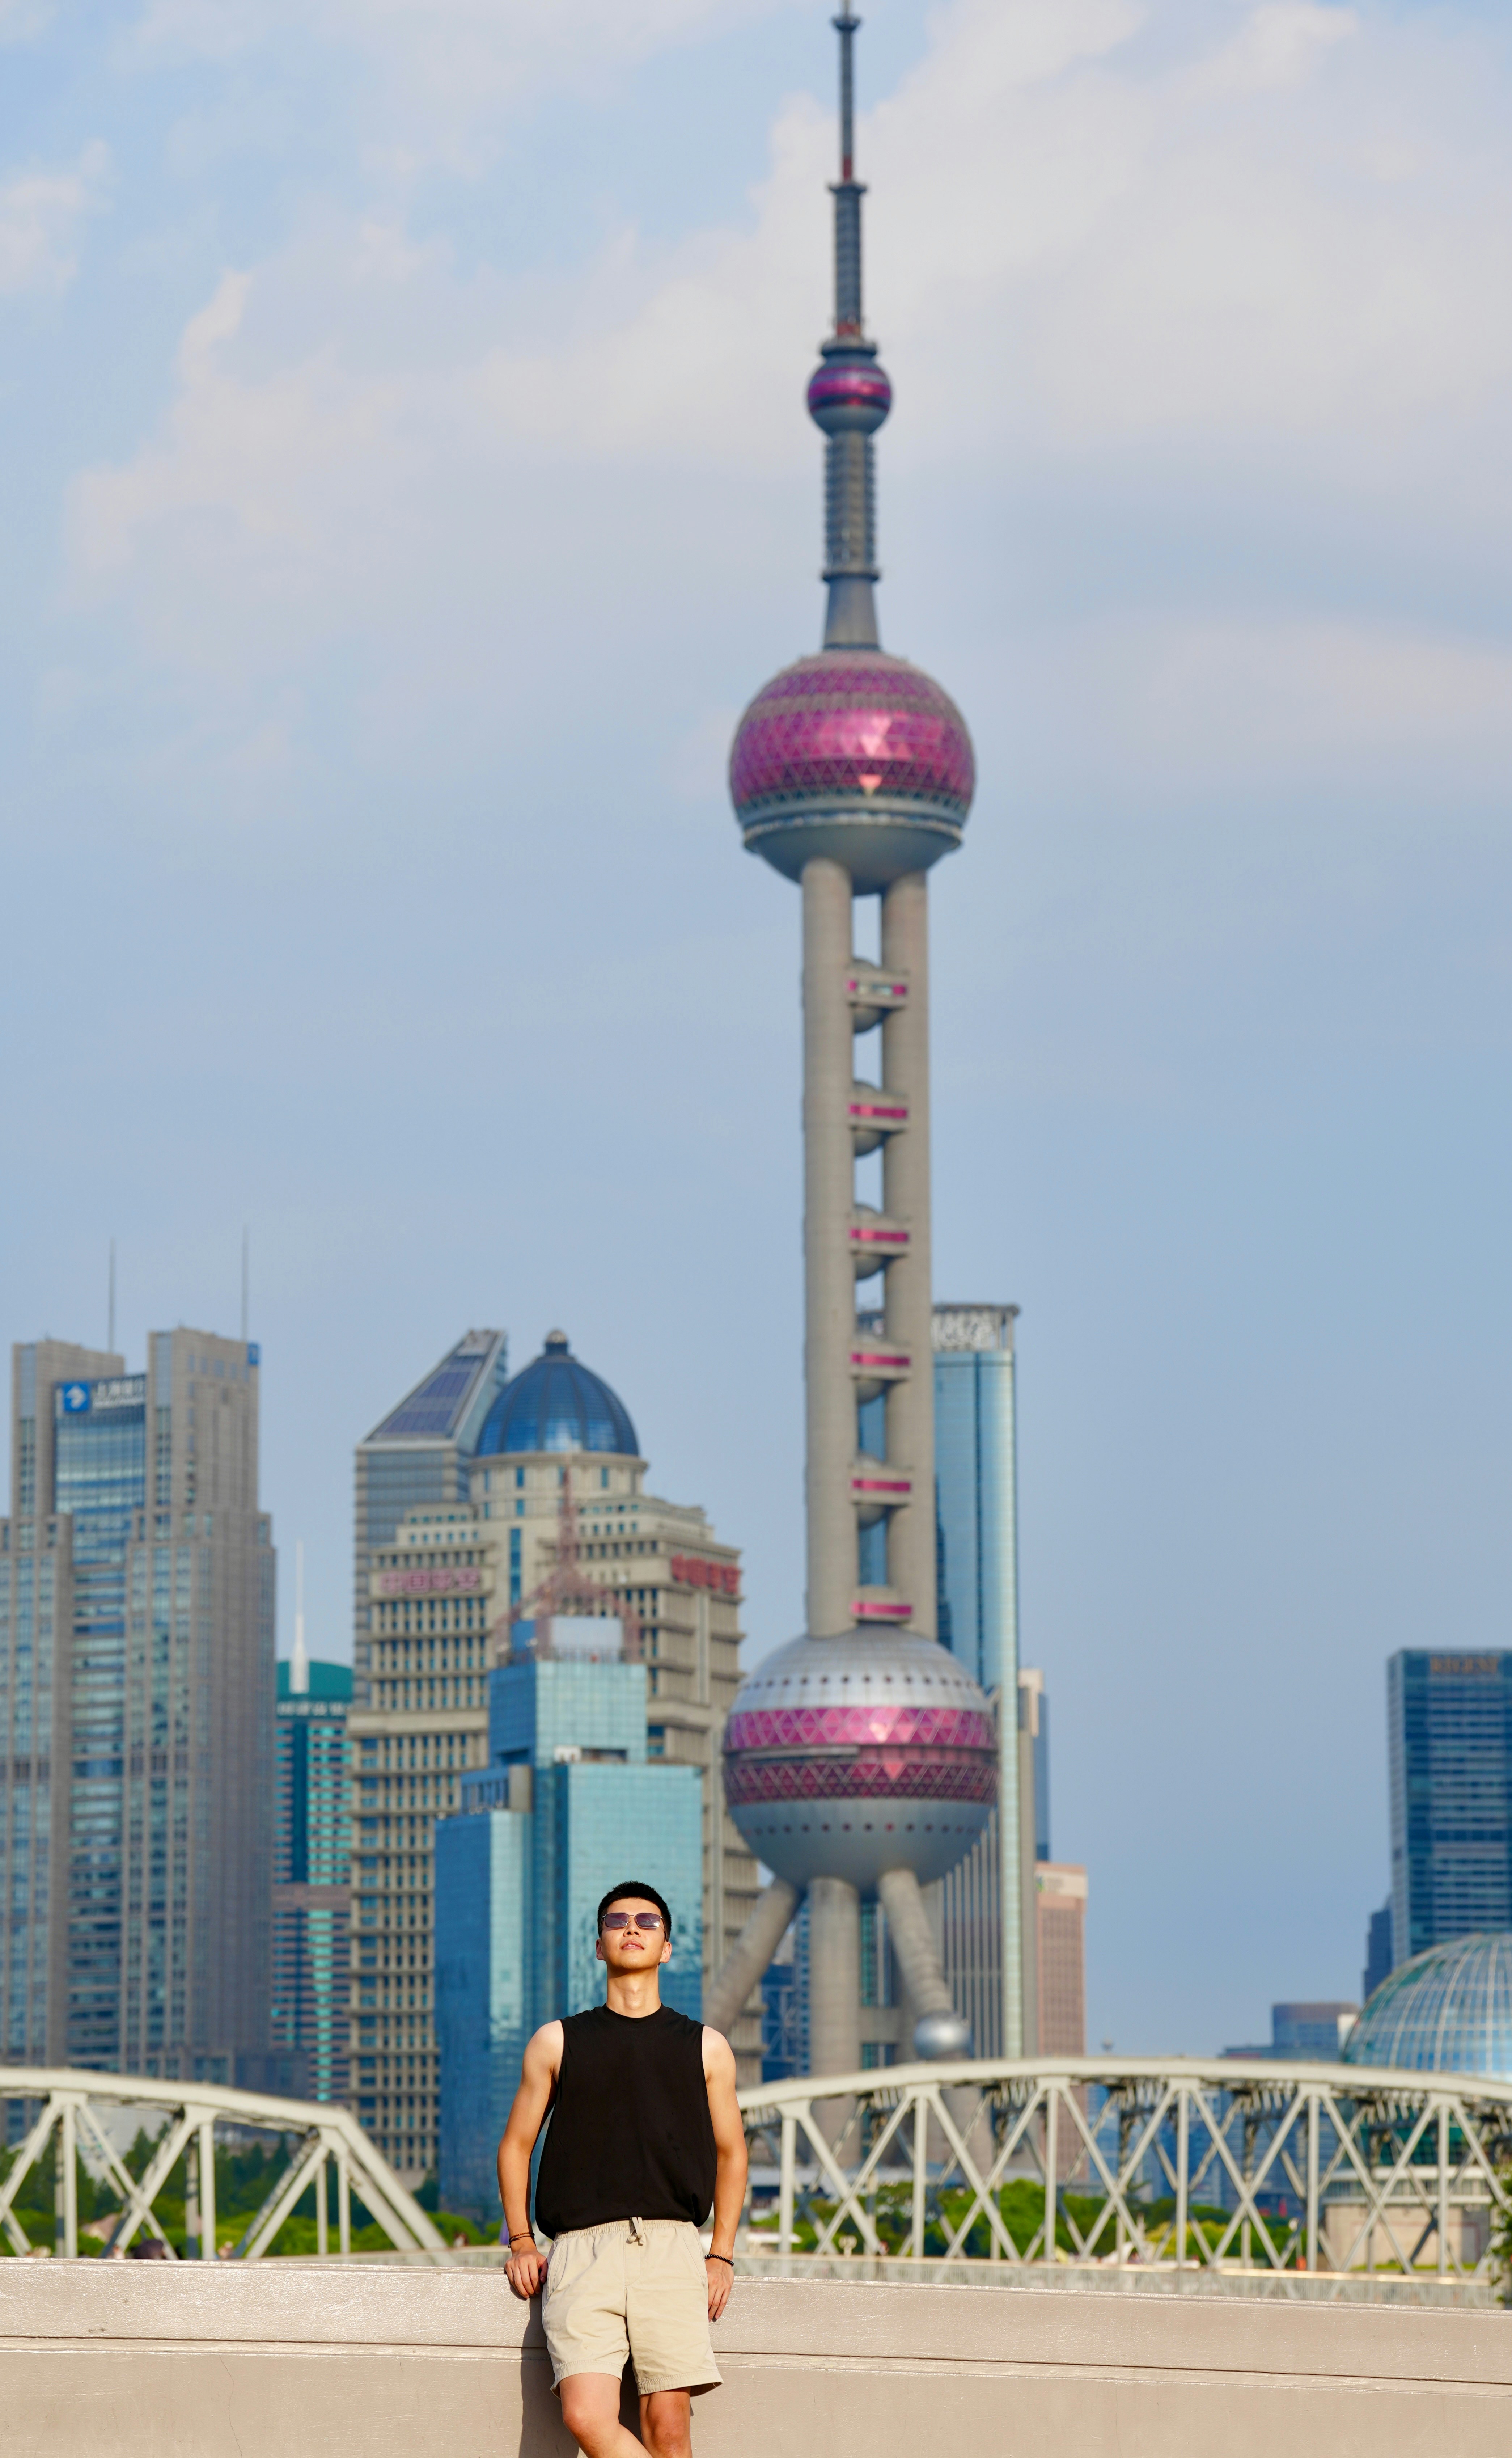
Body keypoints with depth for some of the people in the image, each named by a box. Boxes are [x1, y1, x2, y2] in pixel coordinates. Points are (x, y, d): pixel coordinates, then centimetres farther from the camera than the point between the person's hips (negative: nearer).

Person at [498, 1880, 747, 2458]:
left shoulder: (705, 2048, 16)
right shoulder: (557, 2043, 15)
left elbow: (730, 2153, 23)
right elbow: (516, 2145, 21)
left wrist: (722, 2255, 12)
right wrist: (520, 2243, 9)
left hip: (670, 2250, 0)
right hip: (581, 2252, 0)